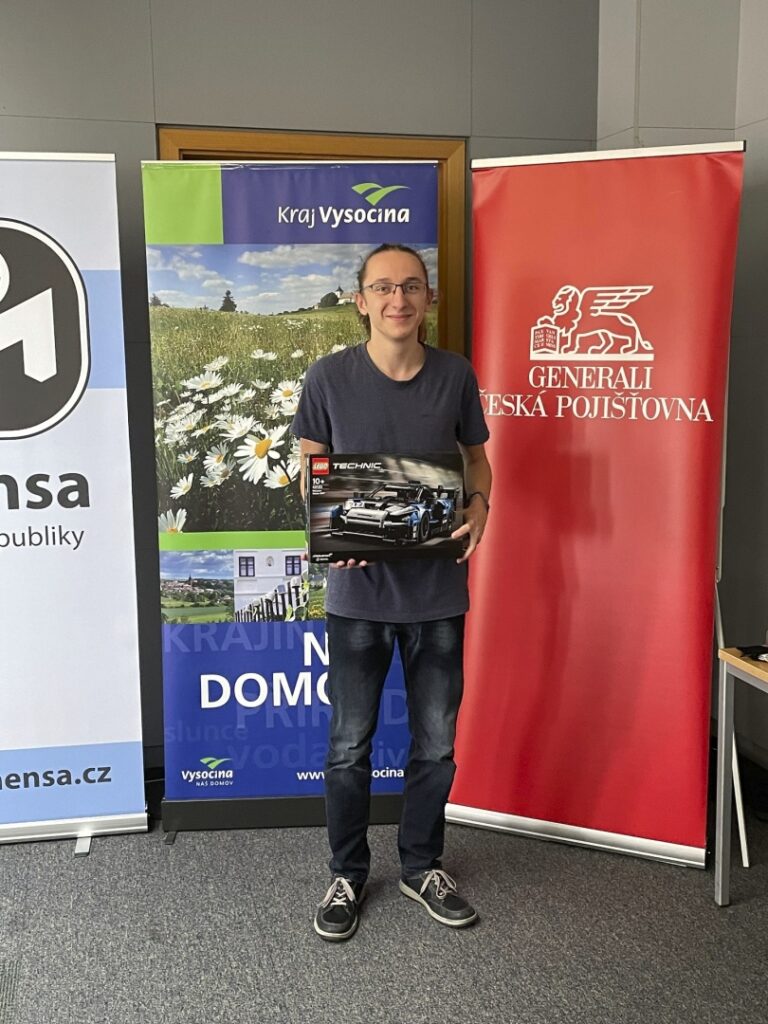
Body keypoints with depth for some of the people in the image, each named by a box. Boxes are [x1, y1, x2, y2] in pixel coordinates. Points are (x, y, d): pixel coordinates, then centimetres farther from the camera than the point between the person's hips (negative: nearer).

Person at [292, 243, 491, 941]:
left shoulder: (455, 375, 0)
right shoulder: (329, 377, -5)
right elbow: (310, 465, 4)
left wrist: (480, 505, -8)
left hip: (439, 589, 2)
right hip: (359, 588, -1)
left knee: (436, 743, 13)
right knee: (350, 744, 10)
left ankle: (422, 867, 35)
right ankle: (347, 874, 31)